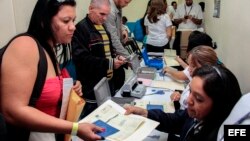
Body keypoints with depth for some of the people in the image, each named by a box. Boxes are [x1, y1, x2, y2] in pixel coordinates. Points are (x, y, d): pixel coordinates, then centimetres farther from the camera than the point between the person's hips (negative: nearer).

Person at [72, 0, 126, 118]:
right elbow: (81, 58, -24)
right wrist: (109, 63, -24)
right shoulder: (81, 28, -15)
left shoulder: (103, 27, 13)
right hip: (92, 87, -8)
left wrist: (116, 57, 3)